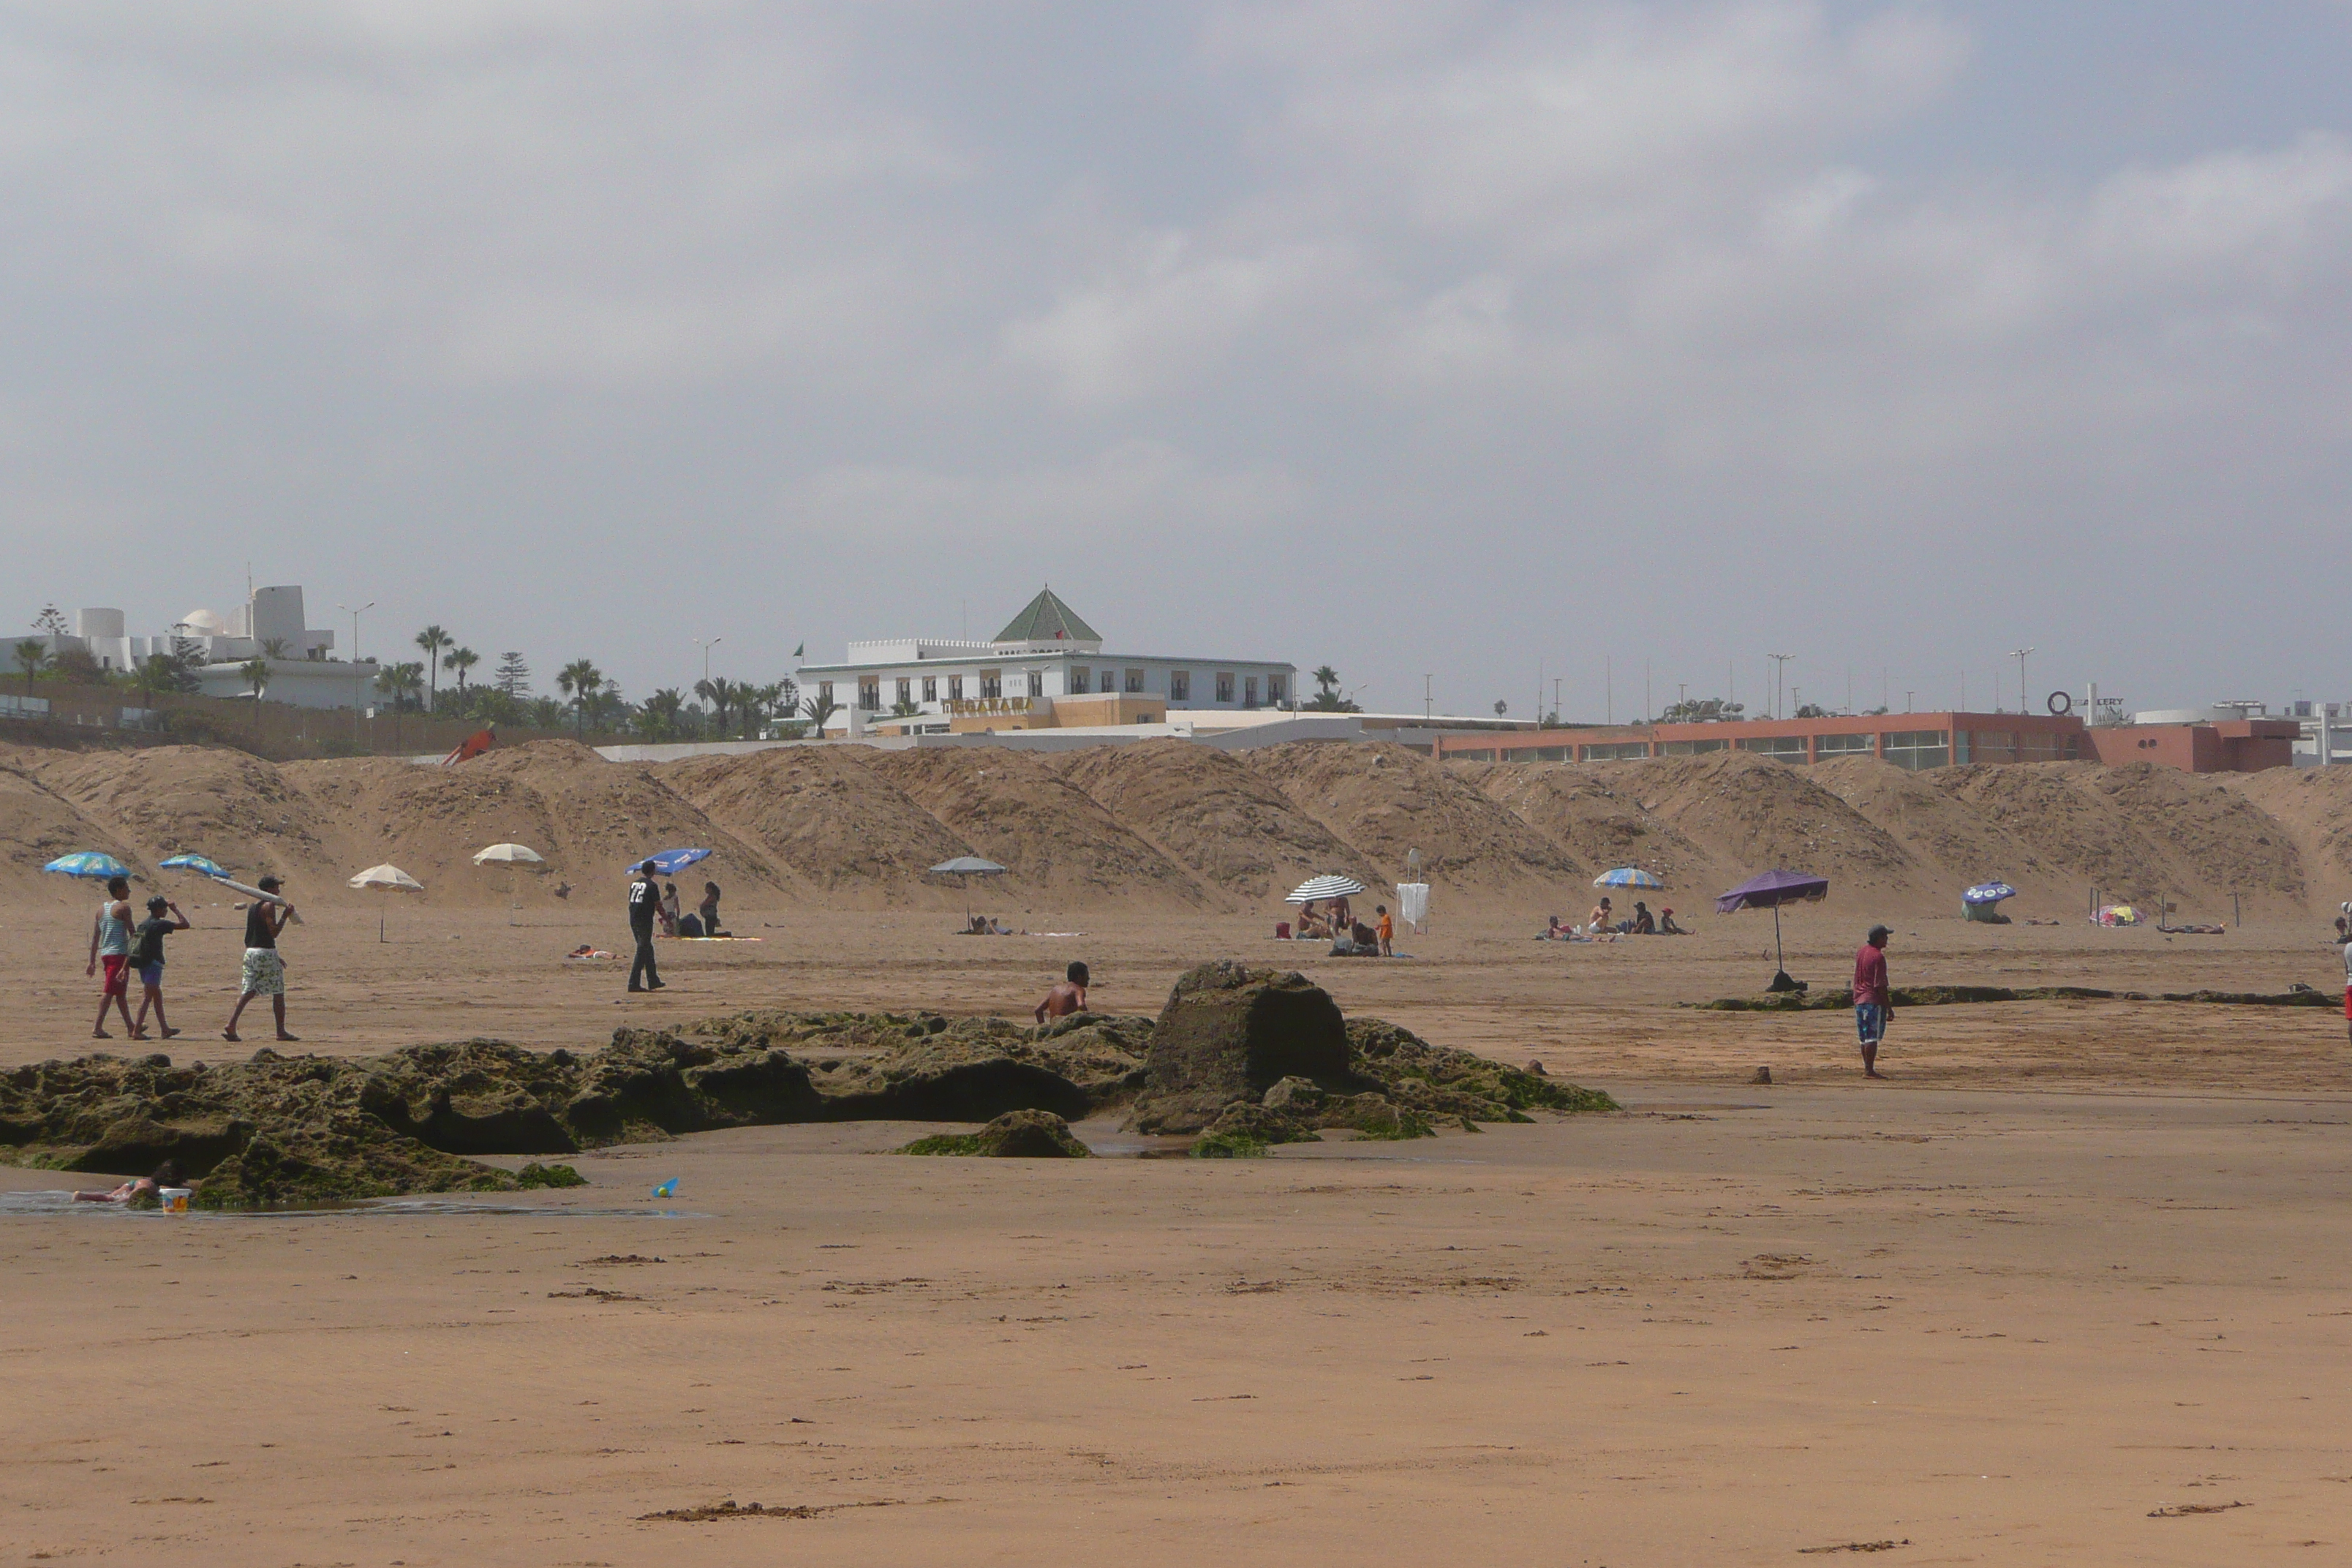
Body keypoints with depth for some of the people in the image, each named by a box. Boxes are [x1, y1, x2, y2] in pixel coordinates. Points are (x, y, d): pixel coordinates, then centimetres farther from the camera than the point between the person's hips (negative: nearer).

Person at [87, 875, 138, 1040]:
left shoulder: (101, 908, 14)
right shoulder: (123, 908, -8)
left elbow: (95, 937, 14)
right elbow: (132, 933, -11)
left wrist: (92, 961, 14)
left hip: (105, 952, 8)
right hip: (119, 953, -8)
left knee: (121, 992, 17)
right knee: (109, 992, -10)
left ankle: (130, 1026, 26)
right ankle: (98, 1027, -15)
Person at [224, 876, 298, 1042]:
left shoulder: (252, 906, 17)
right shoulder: (269, 906, -11)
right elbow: (274, 932, -19)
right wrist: (285, 916, -8)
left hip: (250, 952, 8)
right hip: (266, 953, -8)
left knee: (248, 992, 6)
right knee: (278, 993, 3)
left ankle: (231, 1026, -8)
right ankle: (281, 1032, 6)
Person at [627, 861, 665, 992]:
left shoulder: (634, 884, 12)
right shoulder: (652, 886, -10)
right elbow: (658, 905, -9)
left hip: (633, 921, 7)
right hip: (645, 921, -7)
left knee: (647, 949, 17)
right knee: (642, 952, -5)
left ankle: (653, 981, 23)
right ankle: (634, 984, -8)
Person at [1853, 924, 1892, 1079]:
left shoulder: (1861, 953, 13)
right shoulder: (1878, 957, -13)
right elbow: (1880, 985, -16)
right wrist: (1889, 1006, -11)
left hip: (1859, 1000, 9)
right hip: (1874, 1001, -9)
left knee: (1865, 1038, 13)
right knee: (1873, 1037, -8)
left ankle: (1867, 1069, 17)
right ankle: (1870, 1070, -10)